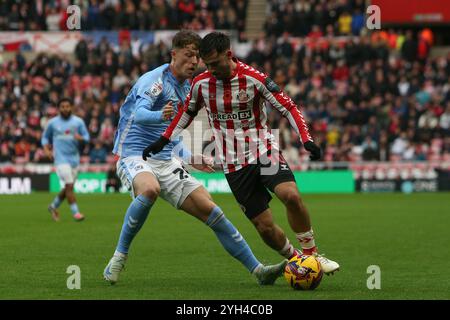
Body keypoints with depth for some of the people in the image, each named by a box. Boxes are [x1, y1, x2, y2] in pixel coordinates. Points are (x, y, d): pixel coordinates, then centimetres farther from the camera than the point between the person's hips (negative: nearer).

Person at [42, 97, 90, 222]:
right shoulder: (52, 123, 3)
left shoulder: (78, 122, 5)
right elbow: (45, 137, 15)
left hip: (74, 158, 3)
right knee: (69, 185, -15)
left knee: (68, 188, 9)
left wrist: (80, 138, -19)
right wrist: (46, 149, -2)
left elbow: (86, 137, 5)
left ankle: (54, 206, 32)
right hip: (61, 158, -3)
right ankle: (75, 212, -12)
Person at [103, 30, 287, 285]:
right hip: (134, 157, -7)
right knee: (150, 189, -41)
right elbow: (140, 113, -32)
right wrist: (160, 115, -52)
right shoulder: (155, 80, -12)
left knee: (210, 210, -3)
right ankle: (119, 256, -25)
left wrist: (190, 158, 25)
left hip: (166, 162, 7)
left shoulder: (185, 89, 15)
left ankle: (258, 270, 1)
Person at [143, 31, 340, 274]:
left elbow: (288, 108, -8)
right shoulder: (201, 83, -2)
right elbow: (187, 113, 18)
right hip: (234, 165, 2)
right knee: (265, 227, -5)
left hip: (263, 151, -2)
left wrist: (306, 140, -21)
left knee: (291, 196, -28)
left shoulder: (254, 79, -11)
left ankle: (311, 254, -10)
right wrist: (162, 141, 15)